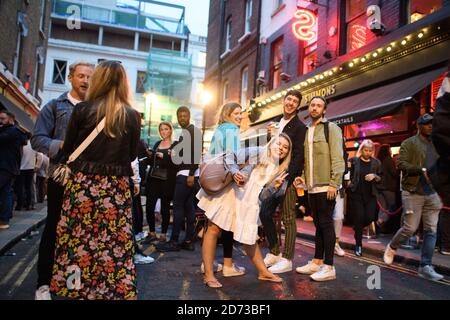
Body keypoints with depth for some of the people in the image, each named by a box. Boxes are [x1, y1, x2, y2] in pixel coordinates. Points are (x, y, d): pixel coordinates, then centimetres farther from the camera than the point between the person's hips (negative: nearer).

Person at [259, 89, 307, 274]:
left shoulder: (299, 127, -5)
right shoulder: (276, 123, 15)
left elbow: (298, 156, -12)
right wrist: (269, 135, -1)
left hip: (289, 177, -7)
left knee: (288, 219, -2)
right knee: (265, 213, 7)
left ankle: (287, 260, 8)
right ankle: (274, 253, 21)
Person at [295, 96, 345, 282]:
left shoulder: (331, 128, -4)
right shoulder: (306, 131, 17)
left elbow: (337, 158, -12)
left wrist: (334, 184, -18)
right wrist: (303, 176, 6)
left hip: (326, 186, -7)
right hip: (312, 187, 7)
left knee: (326, 224, -3)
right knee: (318, 224, 13)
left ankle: (328, 267, 5)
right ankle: (317, 263, 21)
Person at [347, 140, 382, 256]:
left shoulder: (376, 162, 5)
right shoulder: (354, 161, -3)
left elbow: (380, 180, 9)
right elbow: (349, 176, 0)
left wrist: (375, 176, -10)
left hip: (370, 194, 3)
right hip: (356, 194, -3)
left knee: (370, 218, -3)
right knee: (358, 218, -2)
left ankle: (357, 229, 31)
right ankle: (358, 245, 11)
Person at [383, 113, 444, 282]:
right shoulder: (409, 143, -2)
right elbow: (401, 164, -13)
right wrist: (422, 170, -24)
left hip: (432, 194, 6)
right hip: (413, 193, -5)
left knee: (431, 230, 2)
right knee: (410, 228, -4)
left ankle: (426, 266, 8)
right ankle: (392, 248, 24)